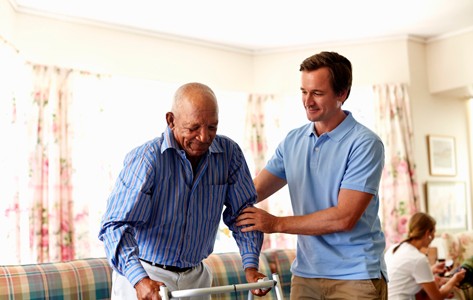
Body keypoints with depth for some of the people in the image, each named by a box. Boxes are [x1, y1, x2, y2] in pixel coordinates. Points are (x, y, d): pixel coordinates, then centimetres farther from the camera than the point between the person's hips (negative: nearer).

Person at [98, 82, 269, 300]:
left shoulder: (229, 153, -7)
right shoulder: (146, 159, -20)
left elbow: (241, 212, 2)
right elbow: (116, 225, -25)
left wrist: (250, 266, -9)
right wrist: (140, 280, -39)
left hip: (195, 277, 4)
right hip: (144, 277, -4)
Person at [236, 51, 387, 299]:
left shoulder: (365, 143, -12)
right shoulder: (293, 141, 6)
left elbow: (344, 217, -18)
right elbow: (252, 191, 8)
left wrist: (277, 224, -15)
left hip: (356, 275, -4)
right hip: (305, 273, 5)